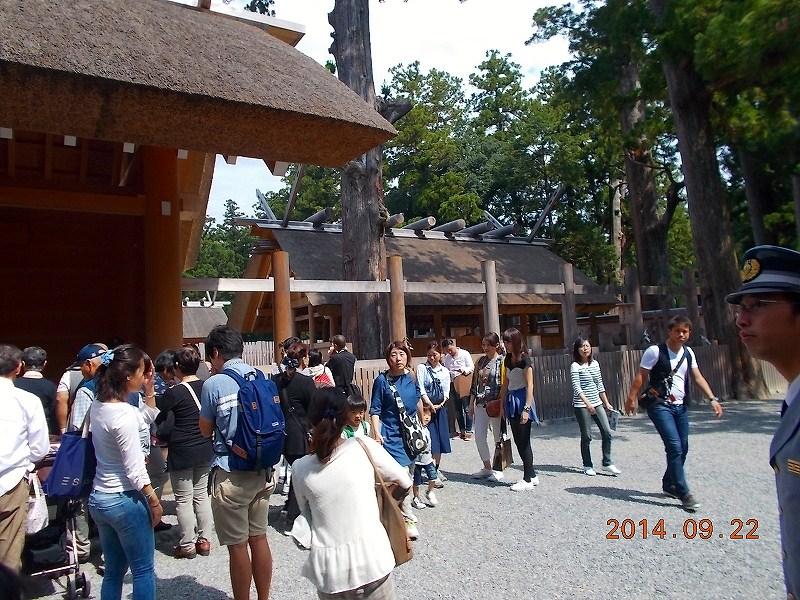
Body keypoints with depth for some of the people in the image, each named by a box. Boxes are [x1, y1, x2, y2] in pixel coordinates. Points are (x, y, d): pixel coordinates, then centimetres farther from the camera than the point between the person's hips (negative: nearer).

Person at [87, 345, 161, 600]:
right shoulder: (123, 414, -23)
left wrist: (149, 387, 7)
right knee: (143, 571, 7)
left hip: (99, 498, 9)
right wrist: (154, 502, -9)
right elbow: (135, 471, -20)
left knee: (113, 571, 20)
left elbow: (146, 417, 17)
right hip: (125, 500, -8)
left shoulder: (98, 405, 2)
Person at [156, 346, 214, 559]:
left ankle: (187, 545, 16)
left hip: (182, 452, -5)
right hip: (205, 450, 5)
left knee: (183, 499, 8)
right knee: (201, 495, 16)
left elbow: (158, 419, -4)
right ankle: (204, 540, 21)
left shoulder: (174, 392, -15)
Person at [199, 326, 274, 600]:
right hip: (262, 471, 6)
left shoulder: (214, 384, -12)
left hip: (230, 474, -5)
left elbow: (206, 430, 0)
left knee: (237, 546, 7)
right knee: (259, 538, 16)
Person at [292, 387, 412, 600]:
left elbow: (308, 515, 12)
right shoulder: (364, 446, -9)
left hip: (328, 569, 3)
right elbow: (405, 482, 4)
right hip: (370, 560, -2)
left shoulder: (300, 468, -3)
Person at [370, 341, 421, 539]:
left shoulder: (411, 377, 3)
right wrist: (377, 433, -14)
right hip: (391, 434, -5)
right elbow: (375, 410, -6)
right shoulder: (382, 380, -9)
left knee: (409, 472, 13)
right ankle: (409, 519, 0)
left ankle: (400, 507, 30)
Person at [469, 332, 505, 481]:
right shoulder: (480, 361, 11)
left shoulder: (502, 361, -5)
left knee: (498, 437, 5)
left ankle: (498, 470, 20)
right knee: (479, 437, 6)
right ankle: (487, 468, 21)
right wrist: (471, 403, 12)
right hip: (481, 404, 6)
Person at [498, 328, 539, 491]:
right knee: (518, 441, 11)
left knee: (524, 441, -3)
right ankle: (532, 475, 22)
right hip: (511, 400, 8)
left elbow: (529, 386, -15)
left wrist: (527, 409, -20)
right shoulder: (508, 360, 11)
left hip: (522, 400, -8)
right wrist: (502, 404, 14)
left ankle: (528, 480, 6)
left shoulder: (524, 359, -12)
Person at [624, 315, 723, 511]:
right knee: (675, 447, -14)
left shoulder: (688, 353, 8)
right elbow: (640, 376, -10)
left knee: (683, 448, 10)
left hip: (680, 406, 7)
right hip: (660, 406, -7)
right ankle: (684, 493, -6)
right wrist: (631, 398, -14)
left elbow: (698, 378, 9)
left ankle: (669, 484, 28)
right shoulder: (655, 351, -11)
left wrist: (713, 399, -1)